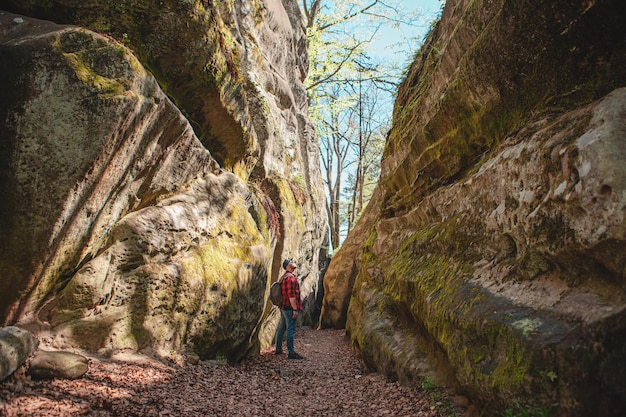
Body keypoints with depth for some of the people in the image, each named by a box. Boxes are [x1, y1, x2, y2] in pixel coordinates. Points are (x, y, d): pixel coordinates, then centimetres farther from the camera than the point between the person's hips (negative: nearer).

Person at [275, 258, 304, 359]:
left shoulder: (284, 277, 16)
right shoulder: (291, 277, -16)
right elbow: (291, 295, -22)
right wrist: (295, 309, -21)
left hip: (283, 307, 10)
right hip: (290, 307, -10)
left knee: (281, 328, 16)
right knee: (291, 329, -7)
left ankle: (278, 349, 26)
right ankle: (291, 352, -5)